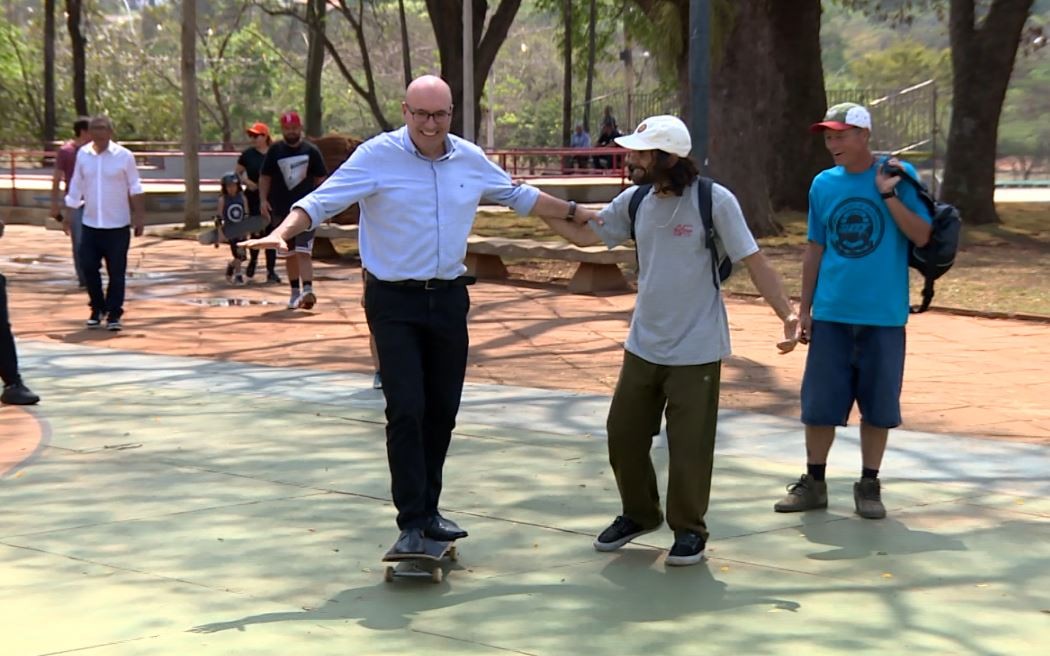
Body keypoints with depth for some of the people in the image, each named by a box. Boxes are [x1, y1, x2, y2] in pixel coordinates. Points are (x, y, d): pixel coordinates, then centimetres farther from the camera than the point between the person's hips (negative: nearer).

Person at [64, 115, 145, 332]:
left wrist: (140, 218, -4)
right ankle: (97, 309, 22)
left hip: (117, 225, -3)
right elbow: (76, 186, 11)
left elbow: (135, 189, -2)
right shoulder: (83, 154, 2)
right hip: (90, 224, 3)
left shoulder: (124, 156, -7)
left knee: (116, 272, -1)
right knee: (88, 267, 4)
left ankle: (114, 314, 7)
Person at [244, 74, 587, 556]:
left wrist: (575, 213, 26)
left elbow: (519, 196, 22)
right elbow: (323, 200, -15)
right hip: (394, 302, -5)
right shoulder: (377, 156, -9)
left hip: (449, 298, 5)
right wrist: (282, 233, -31)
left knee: (442, 409, 10)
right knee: (406, 409, -11)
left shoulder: (471, 160, 6)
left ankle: (429, 510, 25)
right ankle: (411, 522, -4)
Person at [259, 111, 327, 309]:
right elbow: (265, 176, 9)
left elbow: (320, 179, 7)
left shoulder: (311, 151, 2)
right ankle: (295, 292, 20)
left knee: (303, 252, -15)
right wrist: (263, 200, -2)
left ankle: (308, 291, -24)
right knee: (289, 255, 10)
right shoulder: (275, 151, 6)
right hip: (281, 210, 3)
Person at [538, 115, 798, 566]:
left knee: (689, 445, 1)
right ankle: (639, 514, 33)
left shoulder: (714, 201, -14)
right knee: (623, 433, 12)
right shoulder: (635, 200, 1)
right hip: (644, 344, 6)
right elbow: (585, 234, 12)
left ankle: (688, 530, 20)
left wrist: (786, 313, -21)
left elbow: (753, 261, -13)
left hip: (696, 350, -6)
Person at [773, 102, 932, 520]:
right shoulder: (823, 184, 5)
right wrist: (804, 309, 9)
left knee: (878, 404, 5)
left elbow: (921, 236, -10)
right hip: (831, 314, 2)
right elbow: (815, 249, 11)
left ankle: (869, 486, 19)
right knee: (819, 403, 5)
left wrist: (888, 194, -18)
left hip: (883, 316, -2)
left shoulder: (898, 176, -3)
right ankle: (813, 483, 18)